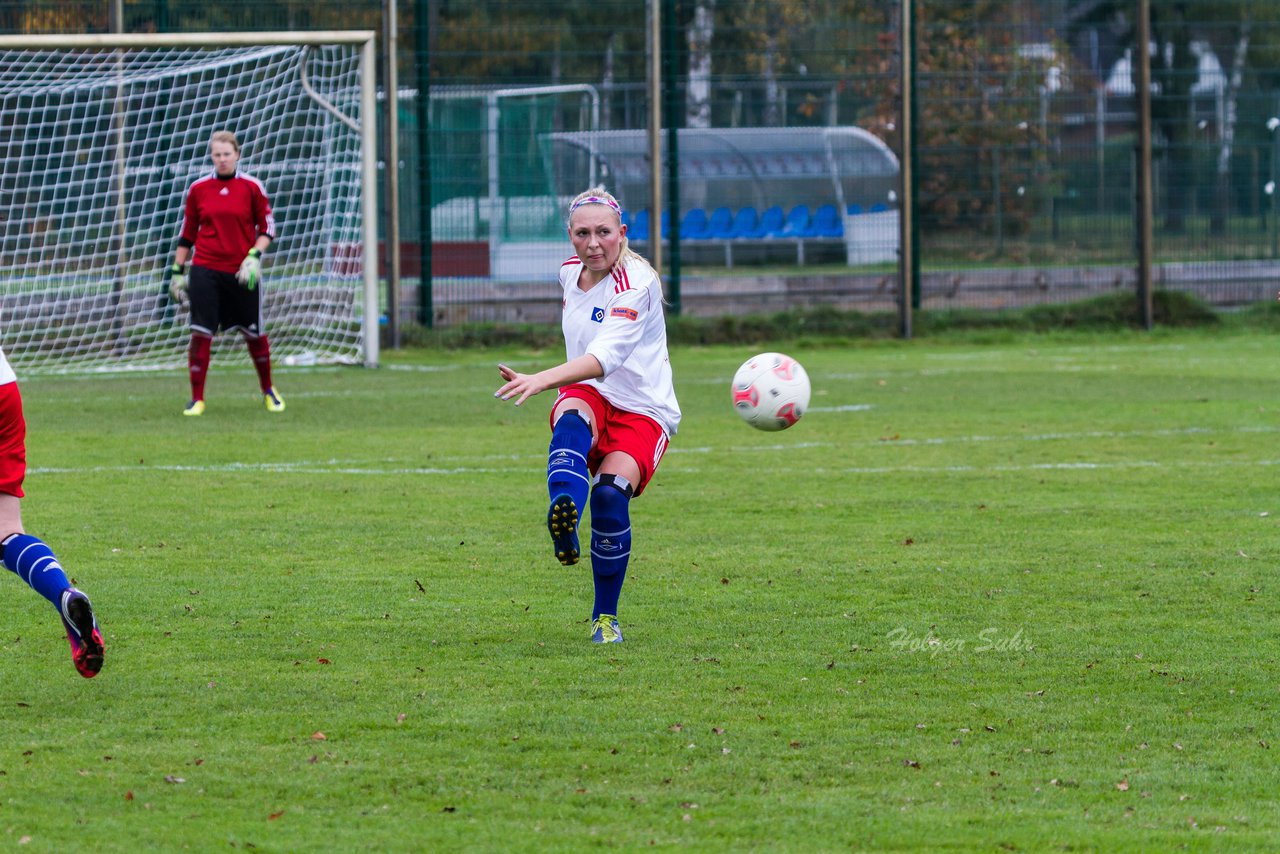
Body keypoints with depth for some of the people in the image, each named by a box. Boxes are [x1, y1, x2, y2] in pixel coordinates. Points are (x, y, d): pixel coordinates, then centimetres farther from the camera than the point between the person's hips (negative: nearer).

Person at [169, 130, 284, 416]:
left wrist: (254, 256, -13)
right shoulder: (198, 189, 5)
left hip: (241, 273, -1)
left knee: (254, 334, 8)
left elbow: (267, 228, 3)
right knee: (200, 333, -8)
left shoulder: (252, 187, 0)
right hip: (206, 271, 1)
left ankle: (268, 391, 28)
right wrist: (177, 270, 8)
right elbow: (187, 234, 12)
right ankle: (196, 399, -1)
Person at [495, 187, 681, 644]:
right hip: (589, 398, 5)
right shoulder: (570, 272, 6)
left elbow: (606, 357, -34)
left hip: (642, 412, -4)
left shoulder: (636, 284, -18)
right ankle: (563, 517, -66)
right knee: (571, 418, -34)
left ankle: (605, 617, -8)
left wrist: (541, 380, -47)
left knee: (610, 494, -29)